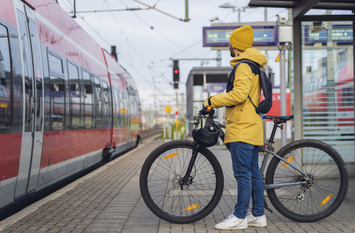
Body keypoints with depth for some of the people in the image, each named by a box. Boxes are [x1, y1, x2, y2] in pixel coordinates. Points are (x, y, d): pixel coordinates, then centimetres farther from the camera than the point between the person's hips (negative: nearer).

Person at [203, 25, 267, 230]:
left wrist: (213, 101, -16)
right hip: (251, 127, 10)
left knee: (243, 173, -8)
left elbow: (239, 94, -23)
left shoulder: (243, 66, -11)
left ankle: (240, 217, -4)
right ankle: (258, 215, 16)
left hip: (242, 127, -10)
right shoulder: (253, 66, 21)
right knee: (253, 171, 11)